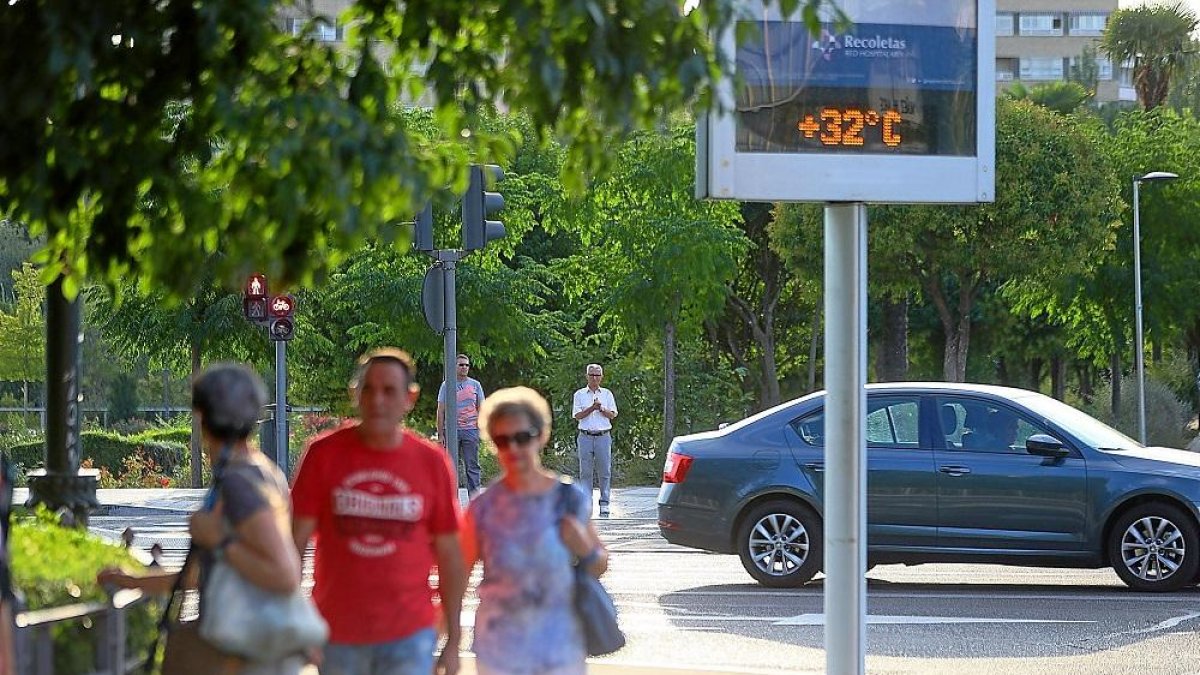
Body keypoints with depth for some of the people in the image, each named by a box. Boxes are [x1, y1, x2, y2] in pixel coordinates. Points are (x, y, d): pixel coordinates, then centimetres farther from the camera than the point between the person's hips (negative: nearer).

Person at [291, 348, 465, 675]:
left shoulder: (432, 462, -1)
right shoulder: (324, 454, -3)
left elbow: (449, 554, 4)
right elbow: (295, 539, -1)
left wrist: (453, 641, 5)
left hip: (408, 637, -1)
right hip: (337, 636, 1)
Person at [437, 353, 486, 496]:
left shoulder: (475, 385, 11)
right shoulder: (446, 385, 7)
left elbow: (481, 408, 12)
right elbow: (441, 411, 7)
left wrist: (481, 428, 0)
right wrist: (440, 434, 0)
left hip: (471, 430, 1)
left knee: (472, 466, 1)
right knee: (451, 466, 0)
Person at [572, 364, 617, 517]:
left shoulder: (607, 394, 12)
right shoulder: (579, 395, 10)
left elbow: (612, 415, 6)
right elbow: (577, 416, 0)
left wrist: (601, 408, -11)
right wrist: (592, 408, -12)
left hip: (603, 436, 0)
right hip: (585, 436, 0)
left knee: (604, 471, -3)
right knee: (585, 471, -2)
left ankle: (604, 504, 1)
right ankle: (586, 503, 0)